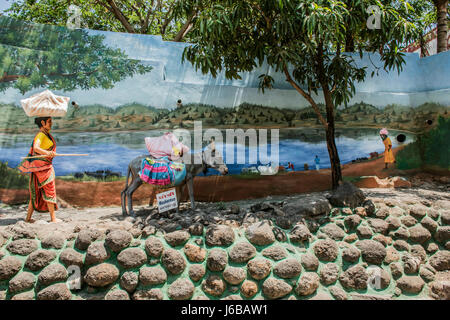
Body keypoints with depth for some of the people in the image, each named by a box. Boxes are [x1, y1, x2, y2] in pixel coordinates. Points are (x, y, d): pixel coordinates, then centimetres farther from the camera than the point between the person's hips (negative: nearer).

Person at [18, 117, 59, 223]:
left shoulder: (46, 135, 15)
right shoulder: (41, 135, -12)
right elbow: (36, 148, -28)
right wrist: (48, 153, -43)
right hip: (42, 165, -9)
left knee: (36, 192, 11)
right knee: (49, 191, -2)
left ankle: (28, 217, 16)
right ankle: (53, 218, 3)